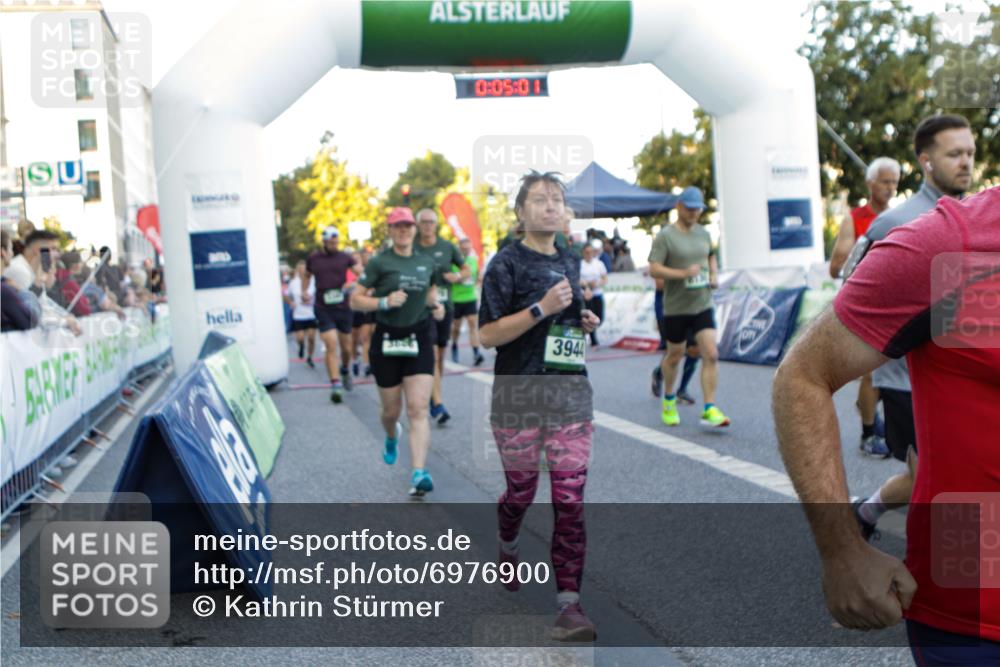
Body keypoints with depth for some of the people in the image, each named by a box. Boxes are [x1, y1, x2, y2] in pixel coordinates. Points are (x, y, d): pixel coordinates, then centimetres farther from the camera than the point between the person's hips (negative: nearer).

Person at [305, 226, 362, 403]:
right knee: (331, 346, -14)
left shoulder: (345, 257, 3)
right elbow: (306, 275, 24)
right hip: (323, 309, -1)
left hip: (343, 307, 1)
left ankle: (344, 371, 42)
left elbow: (362, 272, -4)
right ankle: (336, 385, -15)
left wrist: (352, 284, -21)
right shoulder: (313, 259, 6)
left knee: (346, 347, 12)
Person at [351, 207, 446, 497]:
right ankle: (392, 437, 48)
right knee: (391, 410, 11)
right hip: (387, 340, -1)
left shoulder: (427, 262, 6)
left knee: (418, 409, -10)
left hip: (419, 338, 2)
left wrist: (435, 304, 4)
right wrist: (384, 302, -21)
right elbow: (355, 300, -6)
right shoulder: (379, 262, -5)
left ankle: (419, 474, -15)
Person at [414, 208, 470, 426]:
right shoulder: (412, 249, -1)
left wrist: (458, 276, -6)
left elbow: (466, 269, 15)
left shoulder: (447, 247, 5)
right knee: (432, 355, -14)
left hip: (444, 306, 3)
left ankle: (432, 396, 28)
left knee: (440, 355, 11)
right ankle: (438, 404, -17)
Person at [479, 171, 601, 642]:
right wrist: (541, 309, -20)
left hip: (572, 396, 4)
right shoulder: (507, 262, -3)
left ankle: (569, 604, 1)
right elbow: (487, 335, -11)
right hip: (519, 397, -3)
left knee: (570, 501, -3)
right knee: (520, 492, 11)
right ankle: (507, 547, 44)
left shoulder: (570, 262, 13)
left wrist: (584, 322, 9)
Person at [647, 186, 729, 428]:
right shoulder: (665, 236, -8)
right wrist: (683, 273, -25)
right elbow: (654, 269, -15)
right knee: (675, 356, 10)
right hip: (676, 307, -4)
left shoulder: (703, 233, 10)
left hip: (703, 305, 4)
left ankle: (709, 410, -7)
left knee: (711, 354, -9)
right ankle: (669, 399, 35)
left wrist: (714, 275, 7)